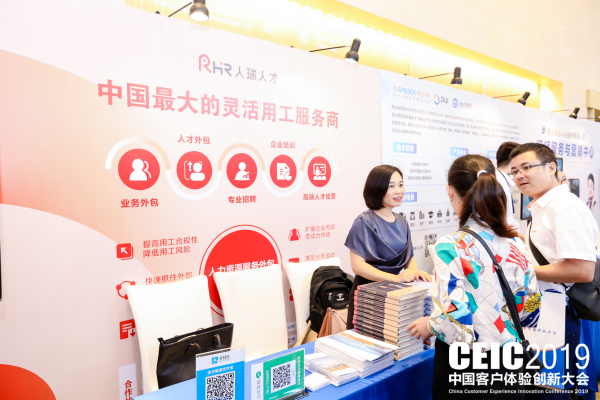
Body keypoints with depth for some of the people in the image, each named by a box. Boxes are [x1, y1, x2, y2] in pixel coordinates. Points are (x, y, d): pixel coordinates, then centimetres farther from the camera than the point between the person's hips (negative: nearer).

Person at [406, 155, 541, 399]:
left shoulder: (451, 248, -22)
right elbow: (530, 308, 4)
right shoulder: (515, 243, -4)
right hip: (508, 361, 5)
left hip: (465, 364, -5)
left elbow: (455, 320, -24)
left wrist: (430, 325, -4)